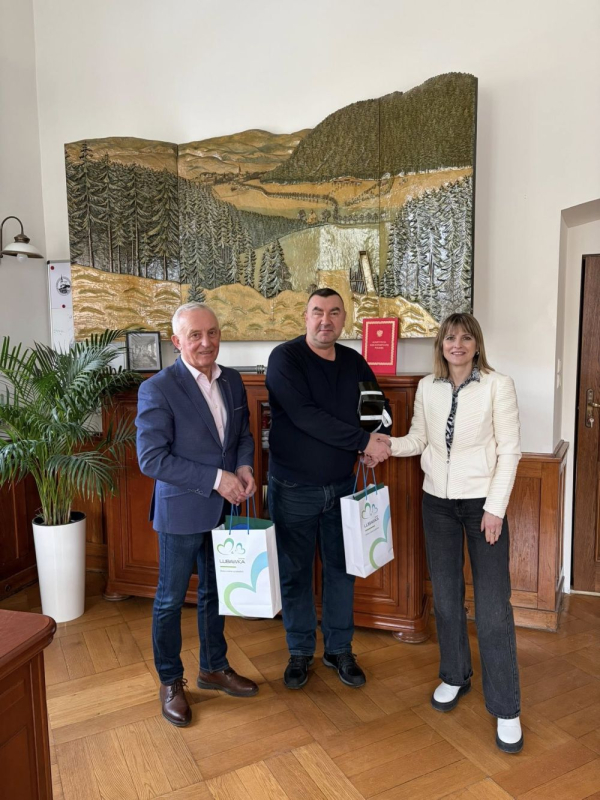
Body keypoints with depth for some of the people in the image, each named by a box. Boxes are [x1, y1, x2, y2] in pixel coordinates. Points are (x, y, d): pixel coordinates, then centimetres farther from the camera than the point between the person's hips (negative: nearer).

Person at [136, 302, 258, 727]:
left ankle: (214, 667, 41)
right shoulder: (157, 389, -17)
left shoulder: (233, 381, 1)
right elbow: (152, 459, -20)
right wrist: (215, 479, -23)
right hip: (181, 512, -5)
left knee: (215, 593, 21)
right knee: (170, 600, 12)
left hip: (224, 509, 6)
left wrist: (244, 467, -10)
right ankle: (170, 682, 33)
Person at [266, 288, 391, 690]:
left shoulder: (353, 361, 3)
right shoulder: (285, 358, -13)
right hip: (293, 488, -4)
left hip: (342, 486, 4)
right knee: (295, 572, 11)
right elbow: (305, 416, -25)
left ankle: (340, 649, 34)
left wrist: (378, 440, -7)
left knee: (342, 568, 14)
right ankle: (300, 651, 32)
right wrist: (364, 441, -24)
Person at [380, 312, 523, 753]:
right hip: (437, 500, 4)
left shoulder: (498, 385, -9)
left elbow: (510, 449, -9)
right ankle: (455, 676, 36)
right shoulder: (427, 388, 3)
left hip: (483, 501, -4)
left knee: (493, 605, -1)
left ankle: (506, 708, 16)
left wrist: (495, 506, -13)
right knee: (446, 595, 15)